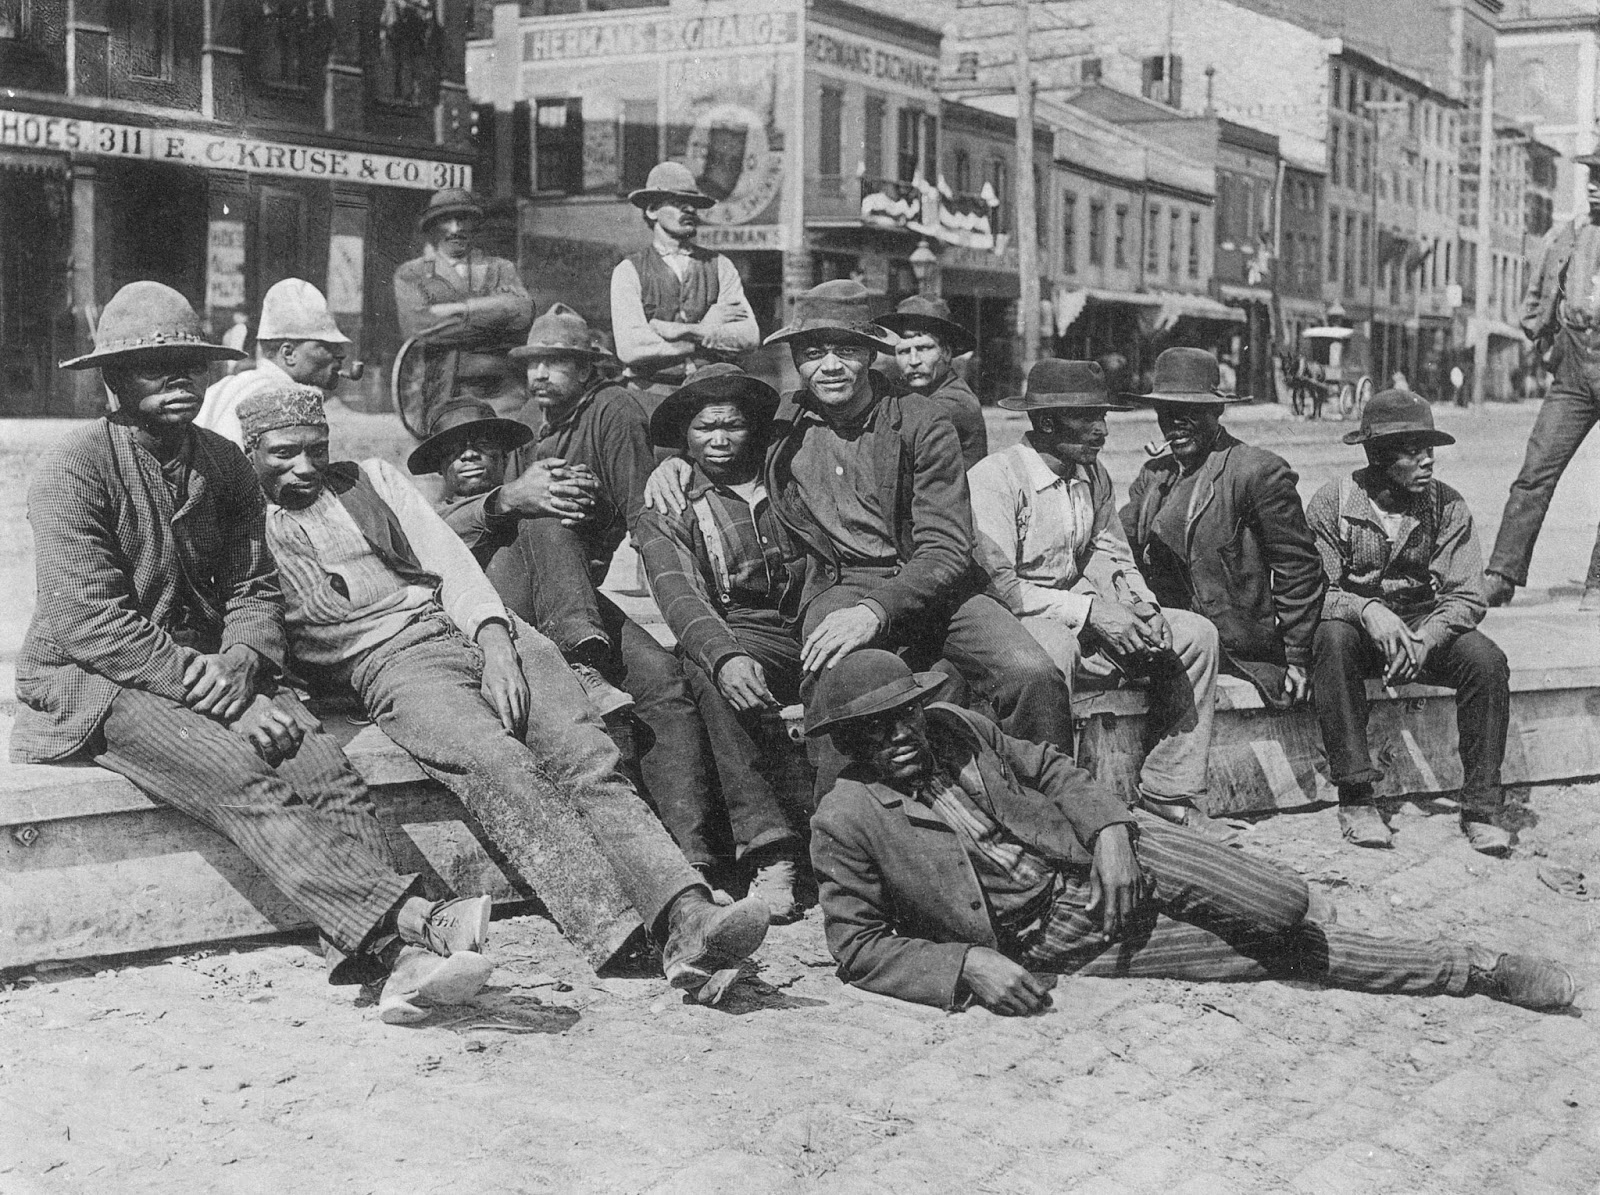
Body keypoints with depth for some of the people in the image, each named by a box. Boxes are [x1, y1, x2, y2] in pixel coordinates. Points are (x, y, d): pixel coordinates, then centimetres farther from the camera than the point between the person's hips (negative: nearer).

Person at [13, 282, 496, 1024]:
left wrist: (240, 665, -14)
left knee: (328, 774, -22)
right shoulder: (72, 473, -9)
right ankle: (407, 923, -44)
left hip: (210, 675, 6)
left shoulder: (224, 466, 10)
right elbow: (94, 626, -17)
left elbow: (253, 588, 10)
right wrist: (223, 699, -23)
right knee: (244, 780, -31)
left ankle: (392, 962, -38)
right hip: (93, 685, -5)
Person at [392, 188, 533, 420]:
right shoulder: (410, 274, 14)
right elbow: (416, 325, -5)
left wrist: (462, 309, -4)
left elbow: (523, 313, -1)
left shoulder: (501, 269, 19)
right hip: (440, 396, -1)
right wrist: (491, 315, -2)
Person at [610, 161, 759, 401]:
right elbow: (630, 348, -8)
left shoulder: (719, 266, 13)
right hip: (652, 392, -2)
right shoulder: (629, 271, 5)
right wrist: (706, 328, -5)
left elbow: (749, 336, 0)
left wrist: (681, 331, -9)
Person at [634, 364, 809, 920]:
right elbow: (678, 594, -3)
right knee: (706, 676, -36)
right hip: (719, 642, -1)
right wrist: (725, 656, -24)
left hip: (799, 642, 1)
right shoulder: (665, 513, 16)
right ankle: (769, 850, -40)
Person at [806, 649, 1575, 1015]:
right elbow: (859, 948, -9)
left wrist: (1109, 833, -10)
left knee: (1281, 915, -13)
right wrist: (968, 963, -22)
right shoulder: (843, 823, -11)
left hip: (1098, 858, 3)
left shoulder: (953, 727, 2)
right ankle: (1467, 970, 7)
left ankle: (1476, 969, 9)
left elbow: (1050, 770, 10)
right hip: (1050, 941, -3)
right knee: (1281, 955, -8)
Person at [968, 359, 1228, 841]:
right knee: (1051, 650, -42)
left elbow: (1110, 555, 14)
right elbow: (996, 583, -22)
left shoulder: (1094, 476, 10)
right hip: (1011, 620, -8)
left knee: (1195, 635, -1)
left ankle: (1169, 790, 0)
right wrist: (1089, 610, -23)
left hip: (1080, 613, 8)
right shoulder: (995, 478, -16)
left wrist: (1139, 604, -9)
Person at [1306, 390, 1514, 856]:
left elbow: (1466, 598, -8)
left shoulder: (1448, 507, -4)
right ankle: (1355, 797, -31)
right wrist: (1367, 610, -34)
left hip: (1427, 624, 2)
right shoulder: (1333, 502, -10)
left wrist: (1423, 640, -27)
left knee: (1487, 660, -26)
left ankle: (1481, 808, -16)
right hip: (1355, 624, -2)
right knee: (1333, 638, -36)